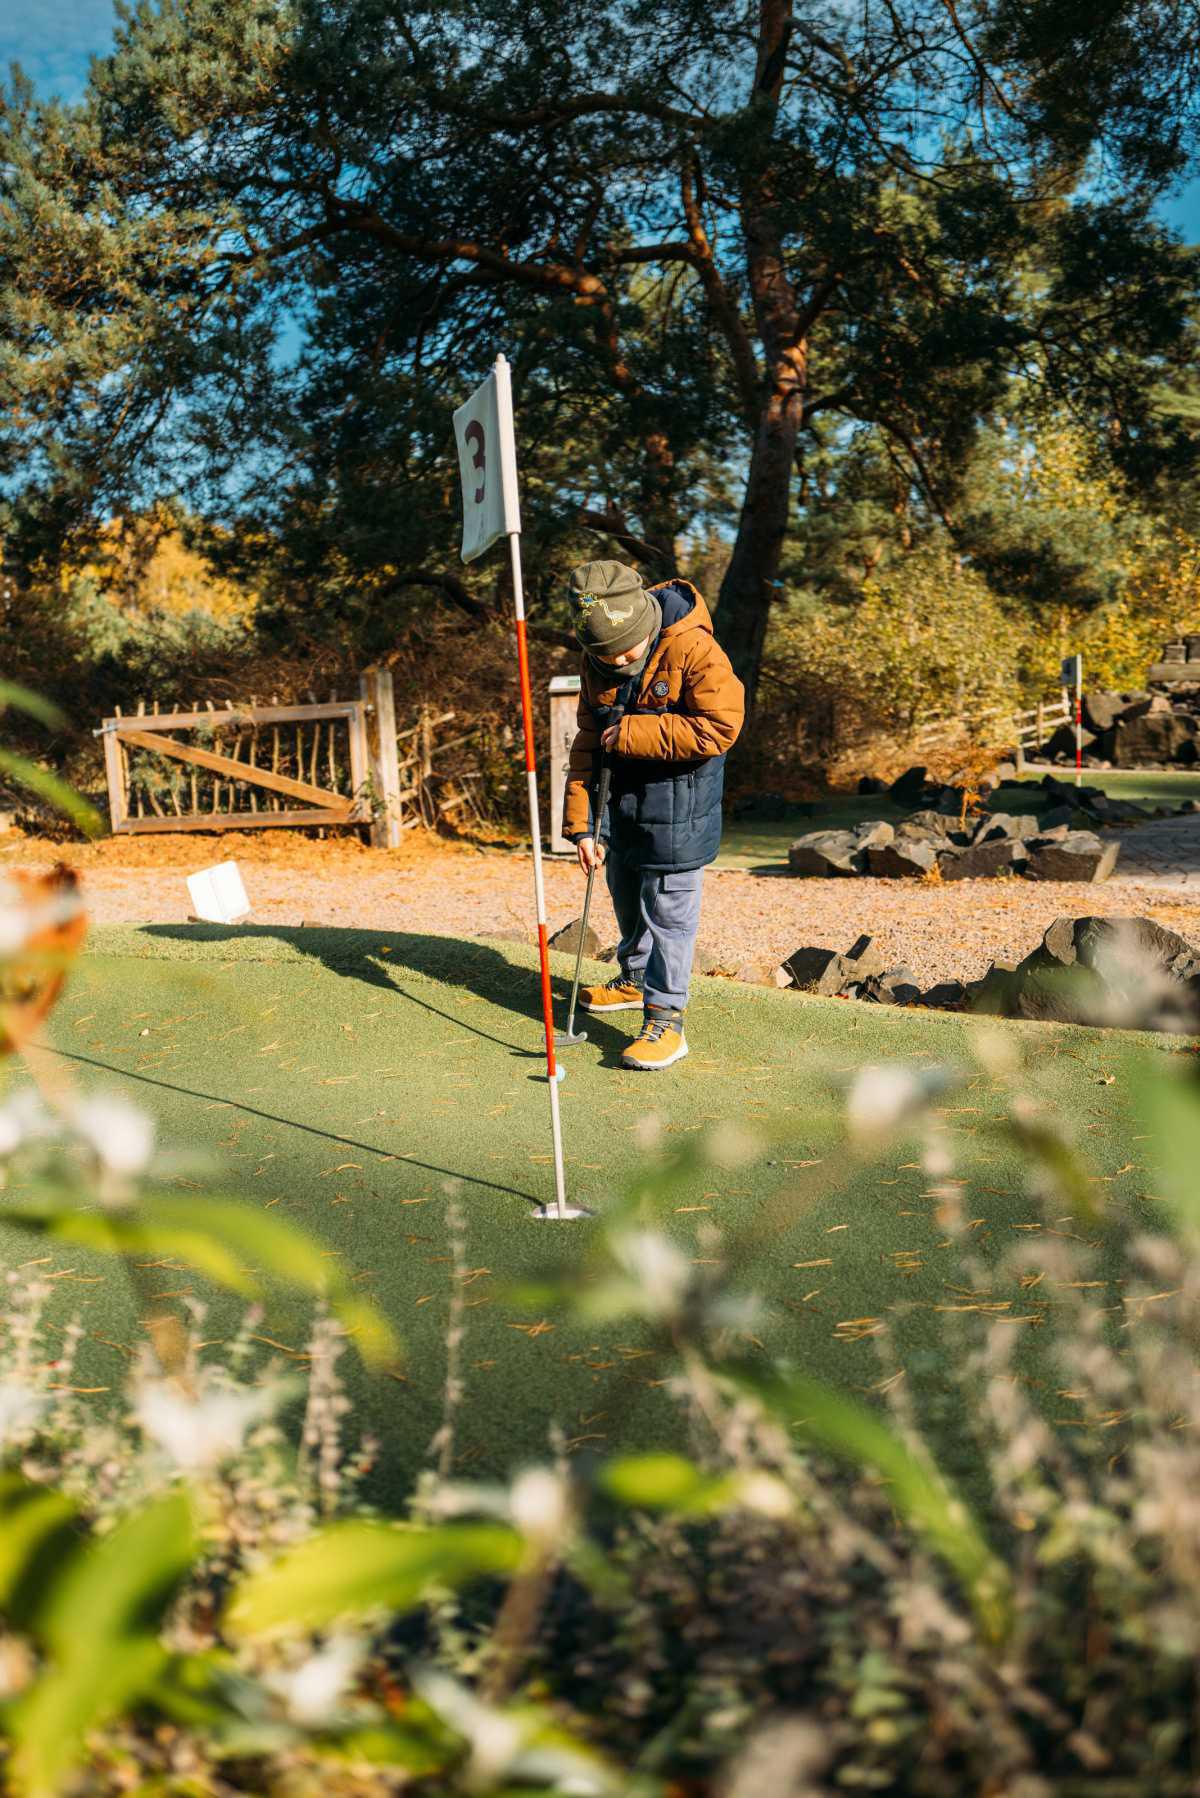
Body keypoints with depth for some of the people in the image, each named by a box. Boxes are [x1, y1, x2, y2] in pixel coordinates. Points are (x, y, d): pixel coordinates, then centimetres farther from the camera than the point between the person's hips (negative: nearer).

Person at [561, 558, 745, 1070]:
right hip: (621, 801, 7)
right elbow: (588, 741, 4)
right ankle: (634, 980, 42)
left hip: (677, 804, -7)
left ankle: (666, 1019, 0)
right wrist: (582, 822, -2)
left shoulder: (694, 650, -21)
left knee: (668, 909, -5)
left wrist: (631, 734, -21)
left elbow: (719, 728, -26)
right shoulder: (596, 663, -1)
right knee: (626, 897, 20)